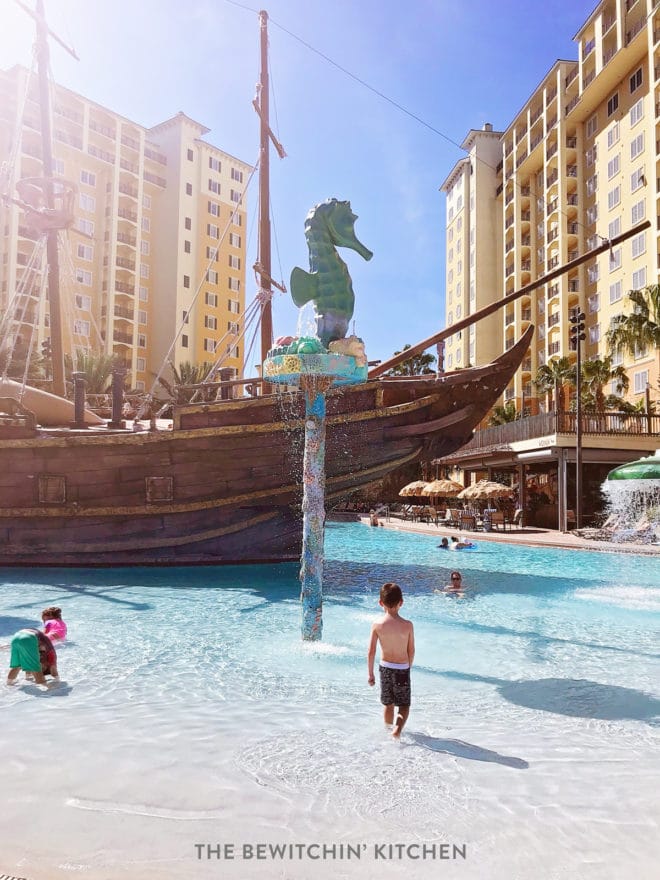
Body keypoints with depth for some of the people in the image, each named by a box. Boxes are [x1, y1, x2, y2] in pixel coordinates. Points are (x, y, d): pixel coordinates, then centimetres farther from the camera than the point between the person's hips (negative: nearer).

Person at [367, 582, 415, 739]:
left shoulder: (377, 625, -12)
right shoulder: (407, 625, -12)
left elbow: (371, 652, -8)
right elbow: (411, 651, -4)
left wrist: (370, 673, 3)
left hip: (385, 668, 2)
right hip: (402, 669, -1)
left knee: (388, 704, 21)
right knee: (404, 705, 11)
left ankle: (388, 729, 36)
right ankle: (397, 728, -12)